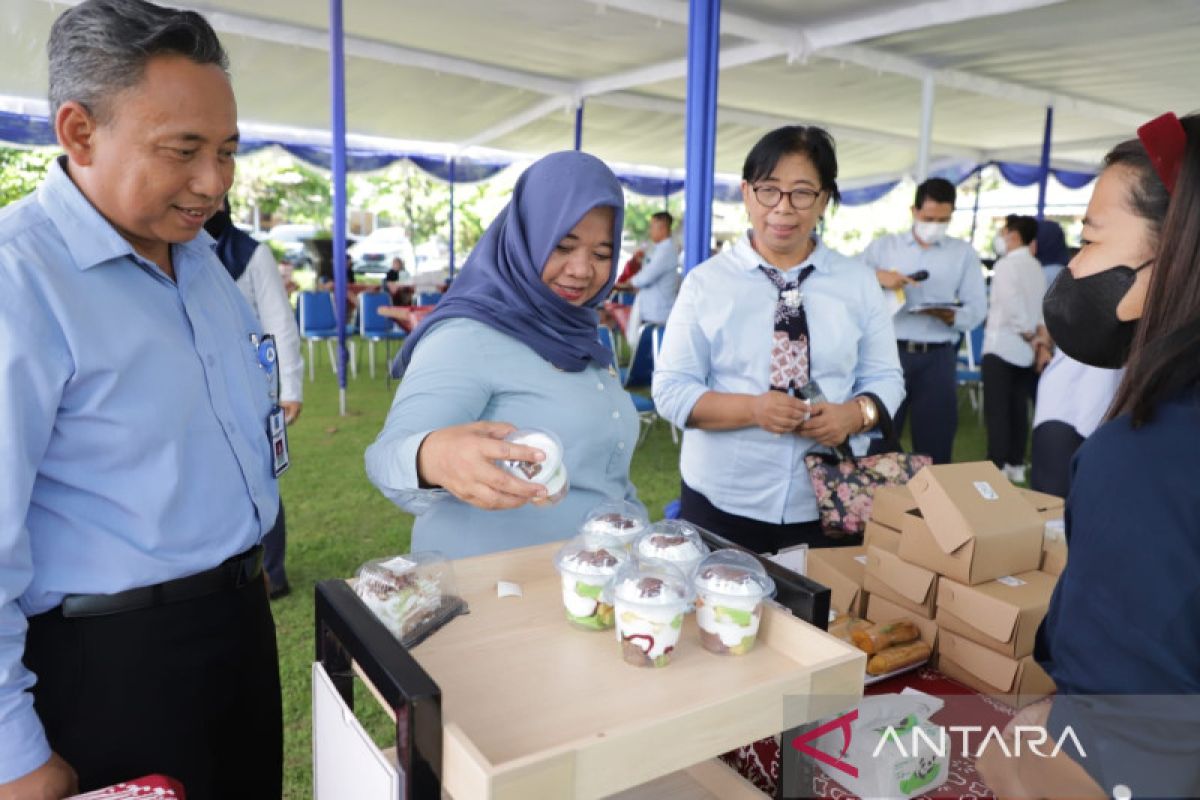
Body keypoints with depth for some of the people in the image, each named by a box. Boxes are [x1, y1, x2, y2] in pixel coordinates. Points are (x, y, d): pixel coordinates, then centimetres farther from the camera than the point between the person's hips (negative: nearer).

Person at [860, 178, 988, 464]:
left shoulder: (964, 253, 11)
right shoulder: (883, 246, 9)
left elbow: (978, 308, 4)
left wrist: (952, 316, -17)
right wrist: (876, 276, -17)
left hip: (937, 357, 1)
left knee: (934, 445, 7)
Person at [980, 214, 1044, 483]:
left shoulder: (1005, 264, -8)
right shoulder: (1036, 267, 13)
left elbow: (1012, 304, -16)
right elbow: (1042, 306, 8)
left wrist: (1028, 333, -8)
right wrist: (1036, 336, 5)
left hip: (1002, 345, -7)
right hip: (1026, 349, 7)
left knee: (996, 410, -3)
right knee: (1018, 408, 11)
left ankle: (997, 466, -4)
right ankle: (1016, 464, 17)